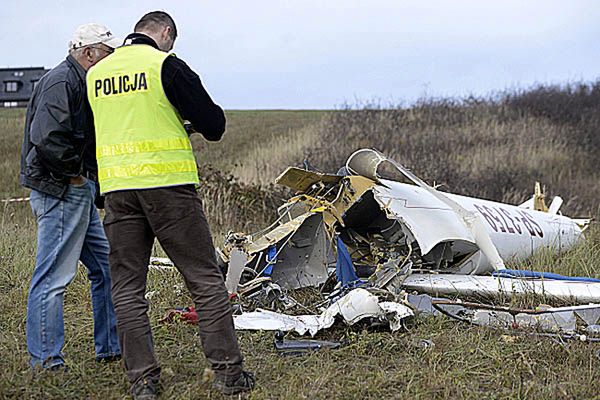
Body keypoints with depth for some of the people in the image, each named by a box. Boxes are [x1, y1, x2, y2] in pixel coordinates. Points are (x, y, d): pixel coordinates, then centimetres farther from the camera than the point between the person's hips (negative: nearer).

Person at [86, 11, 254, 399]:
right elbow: (214, 125, -6)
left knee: (127, 288, 10)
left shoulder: (96, 74, 12)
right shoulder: (167, 65, -5)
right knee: (205, 279, 3)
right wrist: (192, 119, 18)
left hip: (117, 188, 5)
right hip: (169, 183, -4)